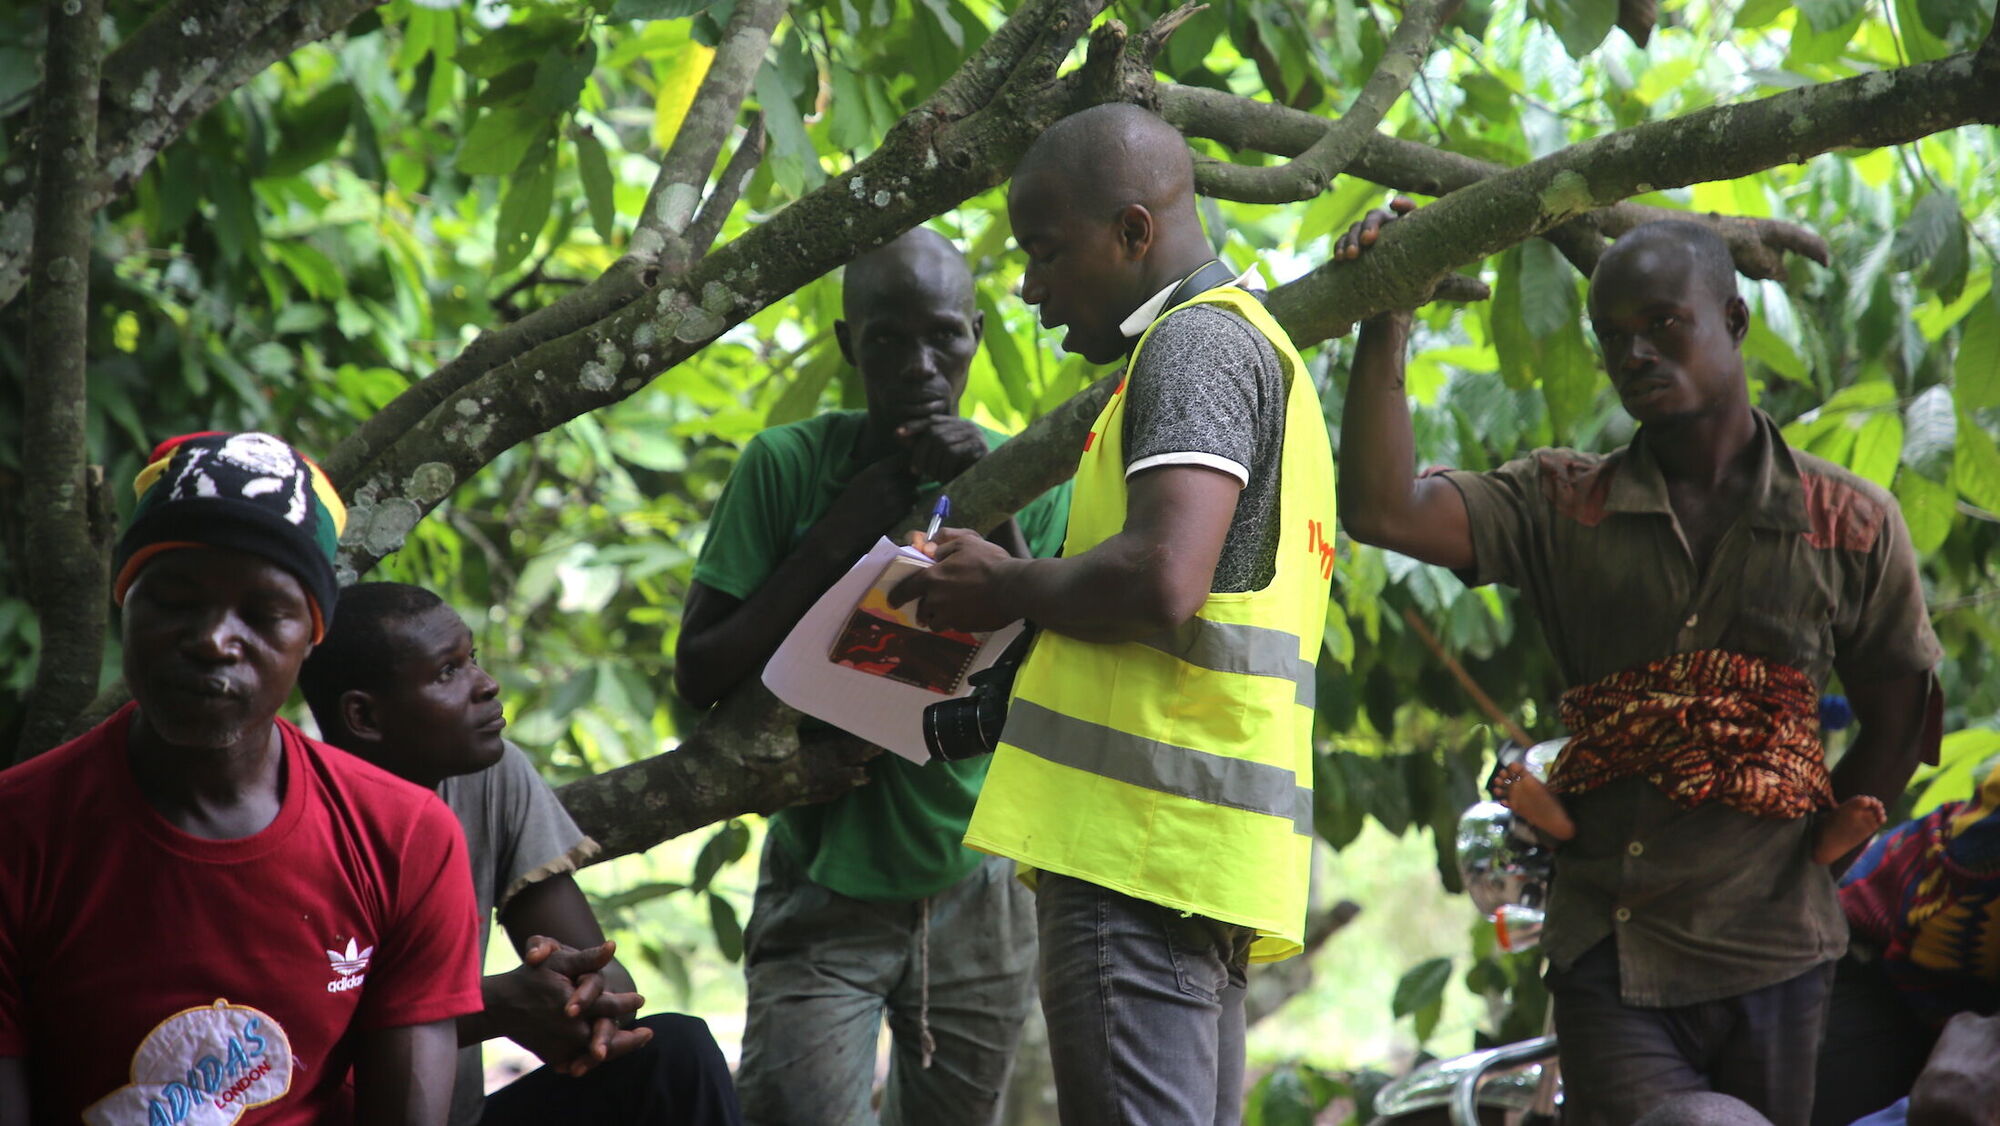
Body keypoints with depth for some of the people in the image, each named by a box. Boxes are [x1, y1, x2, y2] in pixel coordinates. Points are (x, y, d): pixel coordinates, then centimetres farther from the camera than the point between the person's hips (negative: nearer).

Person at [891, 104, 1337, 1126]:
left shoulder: (1197, 341, -7)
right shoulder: (1252, 345, 26)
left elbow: (1162, 581, -22)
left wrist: (1008, 589, -6)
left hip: (1145, 837, -11)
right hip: (1202, 851, 11)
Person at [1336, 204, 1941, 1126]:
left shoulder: (1850, 523, 4)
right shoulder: (1562, 508, 5)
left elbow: (1897, 728, 11)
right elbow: (1383, 509, -10)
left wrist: (1810, 862, 3)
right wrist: (1385, 327, -14)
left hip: (1772, 959, 0)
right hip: (1607, 955, 0)